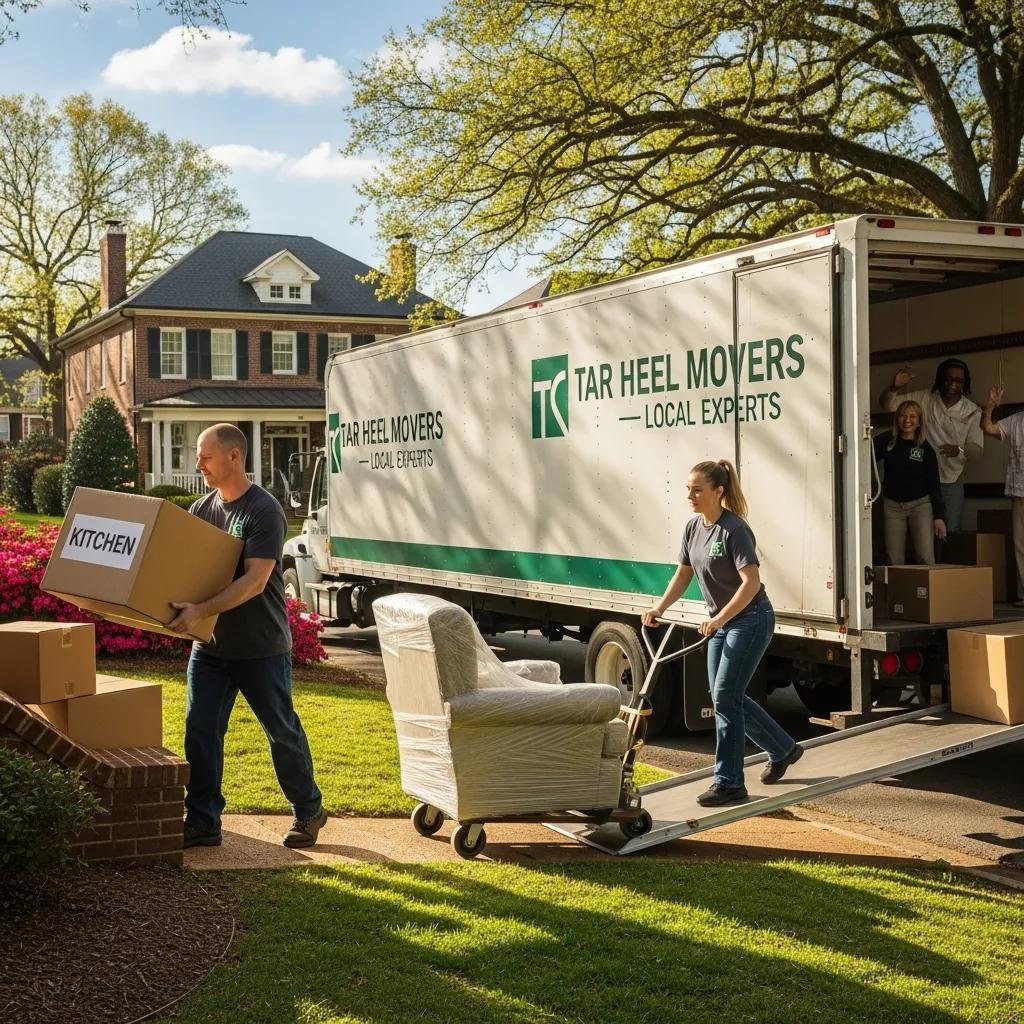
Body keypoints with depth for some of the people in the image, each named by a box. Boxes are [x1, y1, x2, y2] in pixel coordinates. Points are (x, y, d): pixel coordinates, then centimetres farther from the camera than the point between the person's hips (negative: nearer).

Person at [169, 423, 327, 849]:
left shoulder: (264, 511, -16)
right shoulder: (203, 508, 6)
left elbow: (255, 580, -24)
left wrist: (201, 610, -32)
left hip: (261, 647, -6)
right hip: (209, 644, 6)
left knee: (282, 732, 7)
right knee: (199, 731, 3)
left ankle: (309, 813, 24)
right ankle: (202, 822, 13)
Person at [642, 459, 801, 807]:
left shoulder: (733, 530, -21)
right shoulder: (693, 527, 4)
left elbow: (751, 582, -26)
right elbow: (683, 574, 11)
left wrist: (719, 619, -30)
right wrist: (659, 608, -1)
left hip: (750, 619, -9)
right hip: (722, 622, 9)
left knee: (725, 698, -10)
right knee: (726, 697, 14)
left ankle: (728, 782, -2)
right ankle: (783, 749, 33)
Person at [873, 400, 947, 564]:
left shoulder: (926, 449, -1)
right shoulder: (887, 441, 0)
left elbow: (934, 485, 0)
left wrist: (939, 516, -5)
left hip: (920, 503, -1)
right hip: (892, 504, 1)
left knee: (926, 558, -10)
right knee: (894, 560, 1)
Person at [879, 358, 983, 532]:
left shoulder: (973, 412, -4)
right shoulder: (924, 399, -2)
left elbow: (977, 450, -9)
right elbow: (887, 404, -1)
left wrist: (959, 450, -33)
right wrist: (895, 387, -23)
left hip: (952, 483, 0)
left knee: (951, 533, 5)